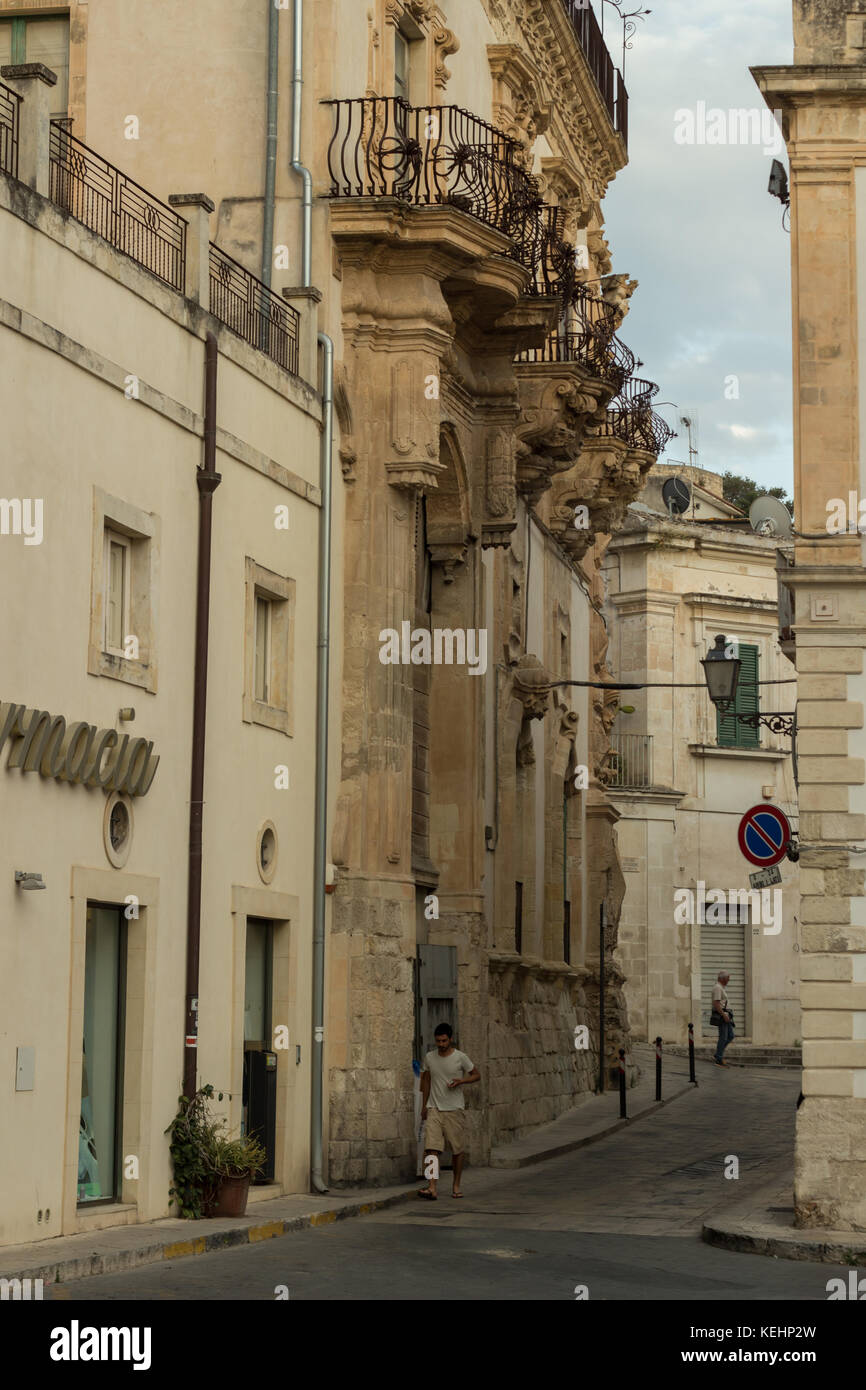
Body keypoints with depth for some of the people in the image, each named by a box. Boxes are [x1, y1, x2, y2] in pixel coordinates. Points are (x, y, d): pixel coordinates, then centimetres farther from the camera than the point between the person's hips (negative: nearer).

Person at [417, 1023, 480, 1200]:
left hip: (454, 1109, -2)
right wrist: (424, 1106, 17)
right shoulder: (429, 1058, 6)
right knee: (431, 1148, -13)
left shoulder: (460, 1058, -4)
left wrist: (461, 1081, -14)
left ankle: (456, 1185, 22)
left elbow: (476, 1075, 6)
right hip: (434, 1109, 2)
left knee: (457, 1149, 5)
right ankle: (432, 1188, -20)